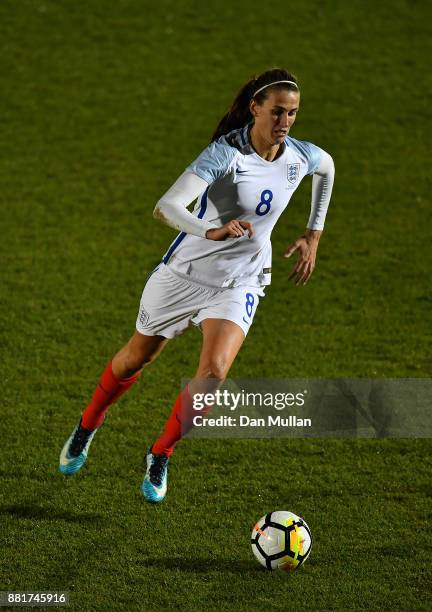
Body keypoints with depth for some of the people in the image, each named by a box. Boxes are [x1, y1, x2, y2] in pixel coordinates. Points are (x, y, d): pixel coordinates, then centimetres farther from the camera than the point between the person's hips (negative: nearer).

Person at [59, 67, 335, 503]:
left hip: (240, 284, 2)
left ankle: (160, 456, 4)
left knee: (214, 371, -20)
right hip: (186, 271, -2)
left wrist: (313, 236, 15)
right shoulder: (226, 152, -26)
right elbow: (166, 207, -36)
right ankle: (88, 426, 45)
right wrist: (212, 231, -54)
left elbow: (326, 167, 18)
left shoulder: (301, 158, -10)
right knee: (136, 358, 15)